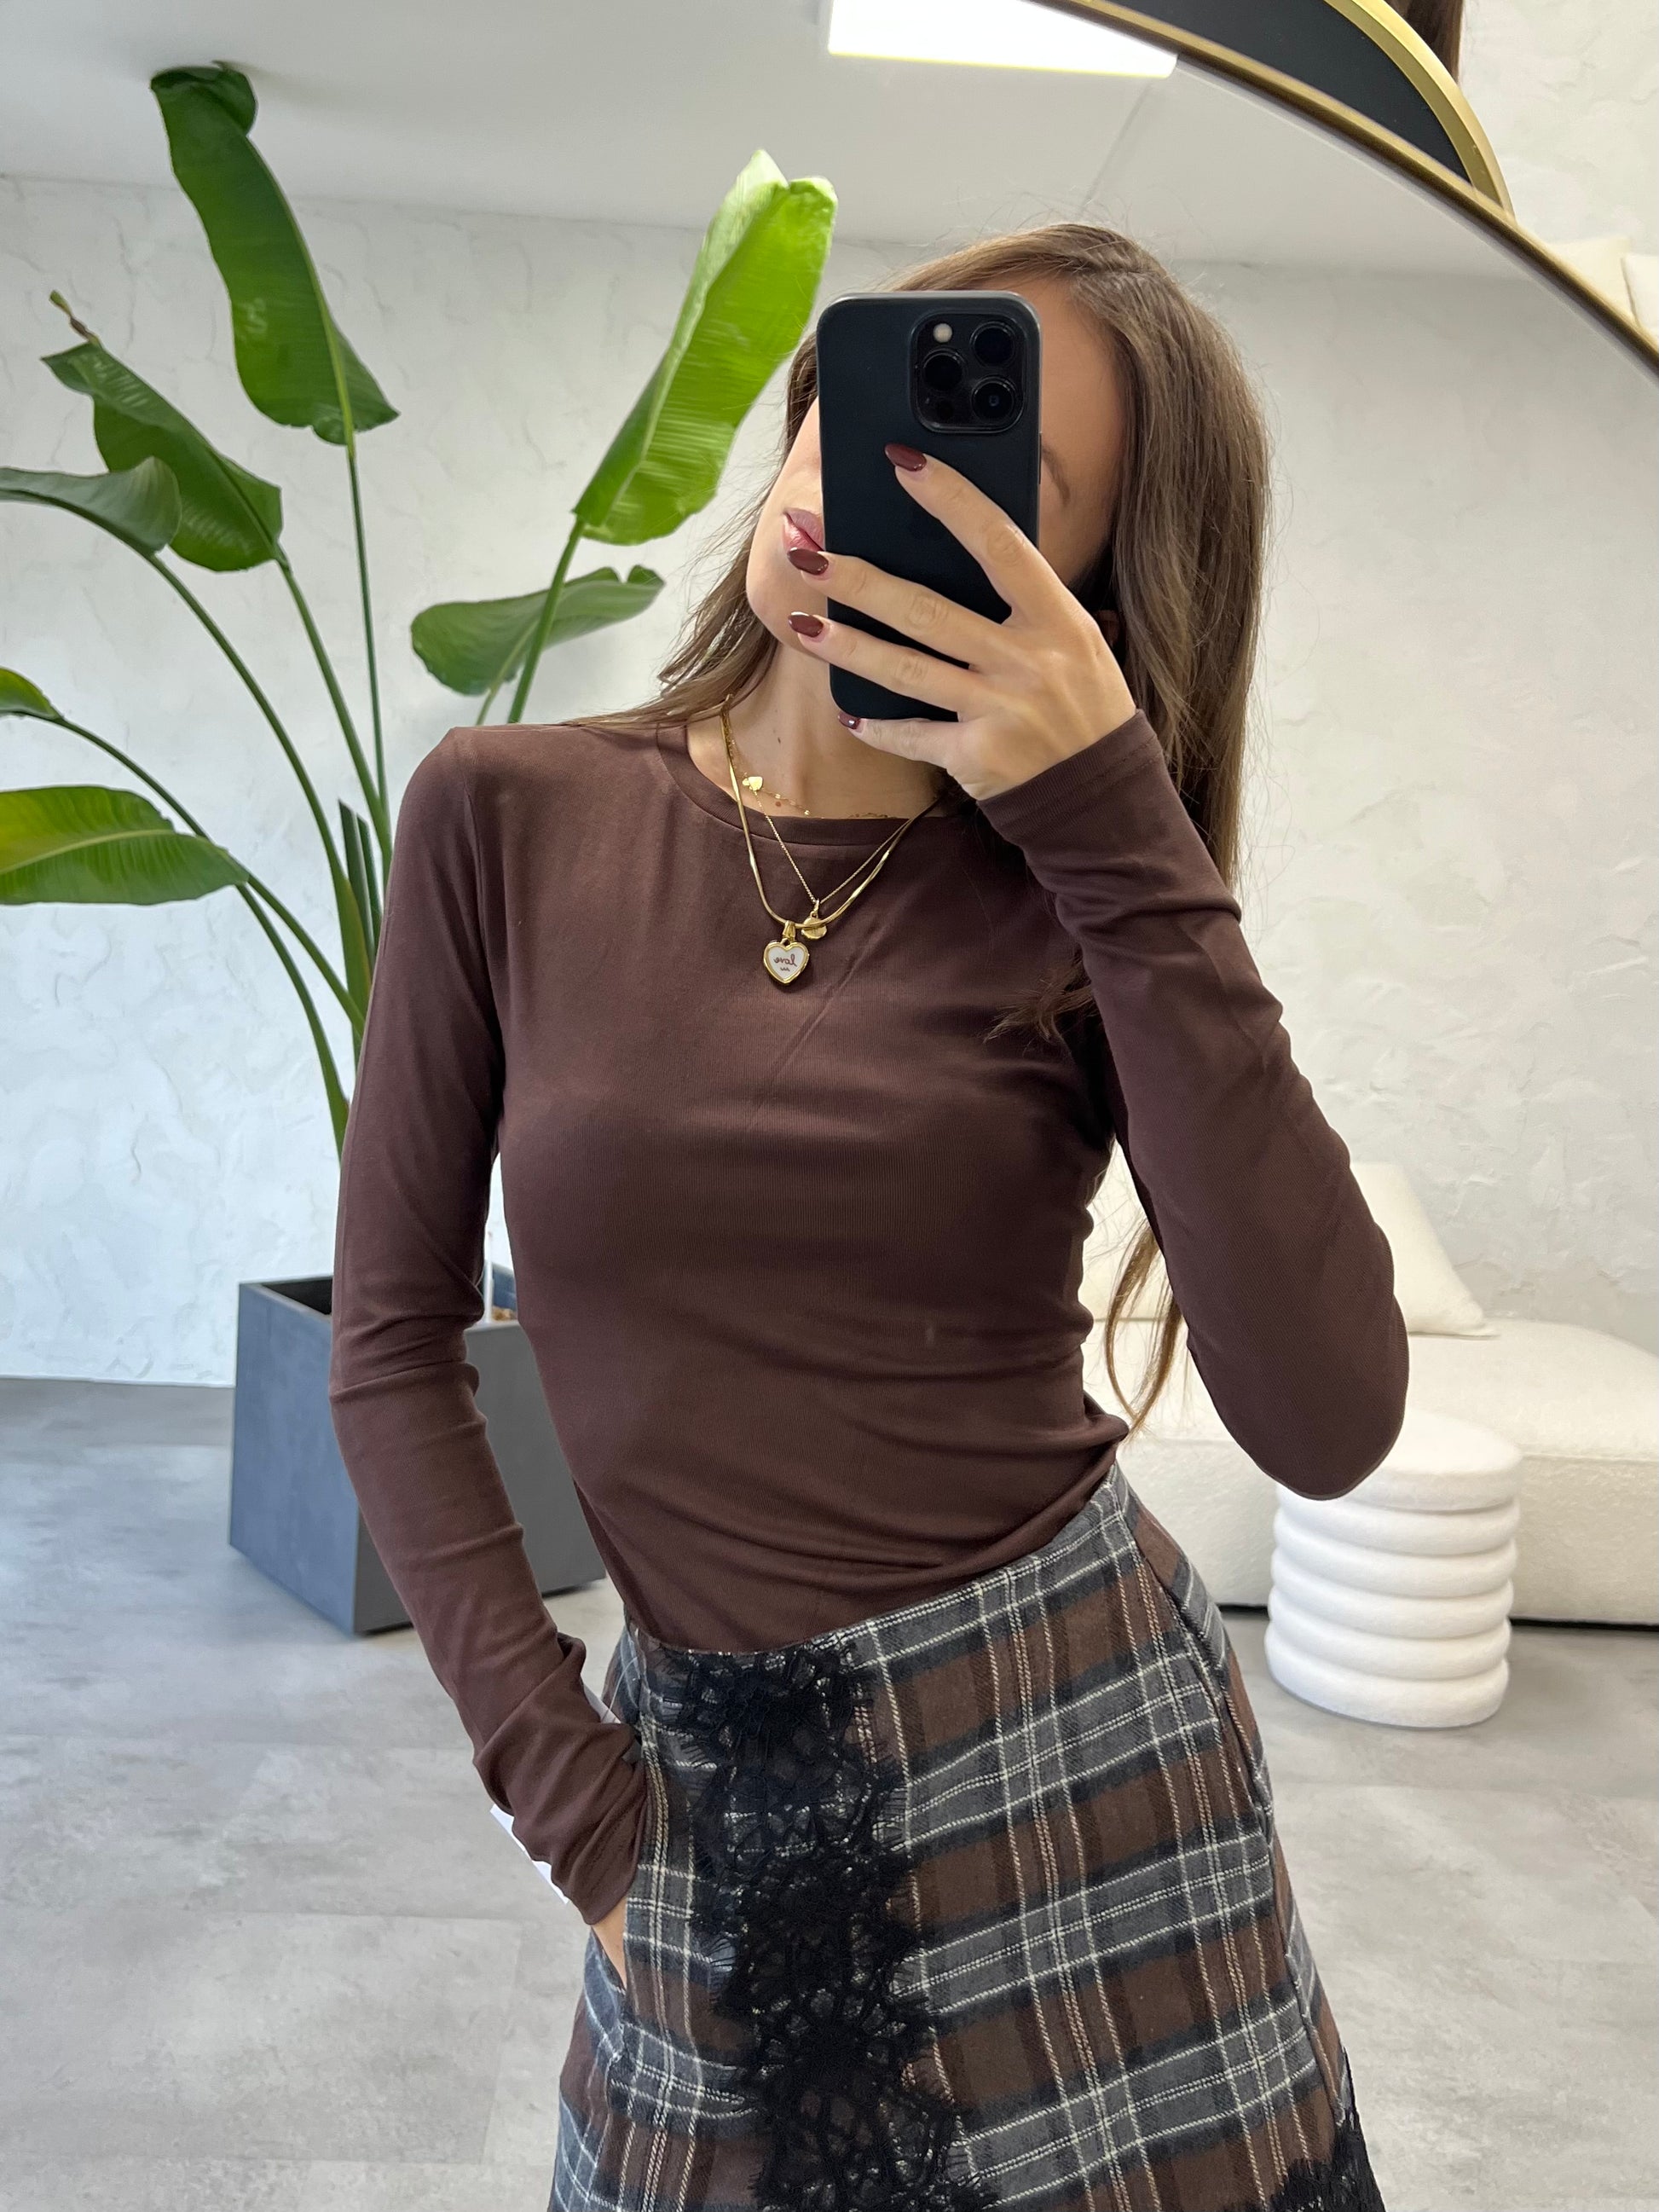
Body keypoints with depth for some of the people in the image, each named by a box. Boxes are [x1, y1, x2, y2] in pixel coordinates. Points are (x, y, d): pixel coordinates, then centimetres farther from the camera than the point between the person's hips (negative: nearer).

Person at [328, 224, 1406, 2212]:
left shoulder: (1094, 890, -6)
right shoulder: (508, 816, -4)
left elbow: (1326, 1426, -20)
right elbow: (395, 1340, 1)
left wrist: (1121, 836, -22)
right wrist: (561, 1779, -4)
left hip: (1079, 1735, 0)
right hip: (714, 1785, 1)